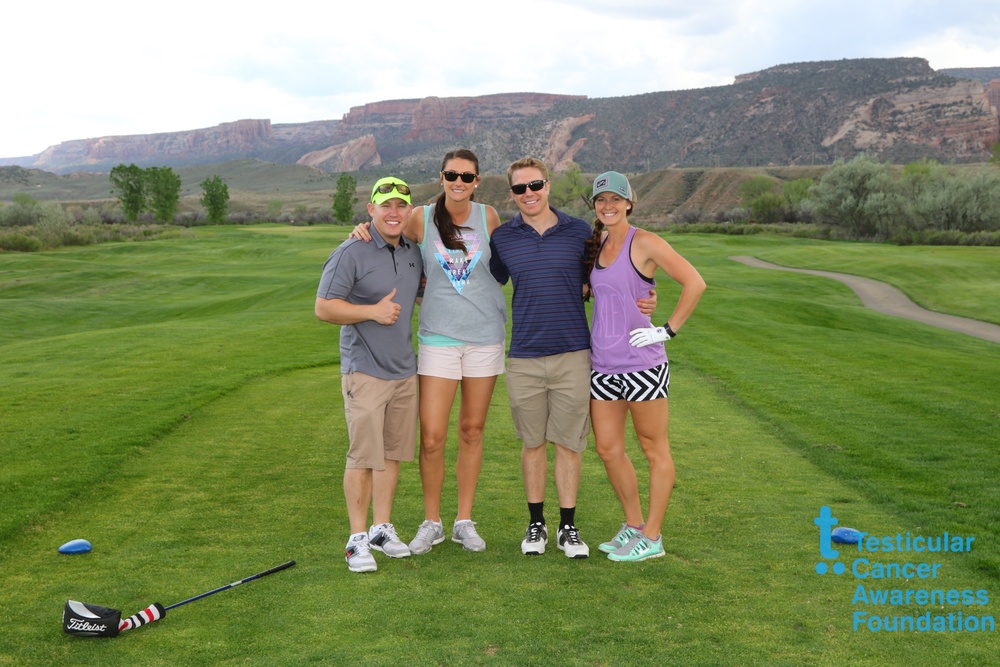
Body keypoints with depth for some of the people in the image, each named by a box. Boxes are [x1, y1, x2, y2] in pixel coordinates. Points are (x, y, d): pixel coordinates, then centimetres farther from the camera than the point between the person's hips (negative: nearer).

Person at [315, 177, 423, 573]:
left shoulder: (414, 252, 10)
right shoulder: (351, 253, -11)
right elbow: (324, 307, -13)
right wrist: (373, 311, -21)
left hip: (404, 369, 7)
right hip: (365, 372, -6)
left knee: (393, 453, 11)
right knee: (363, 457, -5)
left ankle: (382, 528, 23)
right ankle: (358, 538, 7)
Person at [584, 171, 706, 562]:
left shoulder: (644, 243, -7)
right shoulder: (598, 245, 13)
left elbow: (694, 283, -13)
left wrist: (668, 330, -14)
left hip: (642, 363, -7)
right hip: (603, 364, 7)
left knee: (654, 449, 4)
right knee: (607, 449, 10)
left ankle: (651, 538, 13)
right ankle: (633, 525, 27)